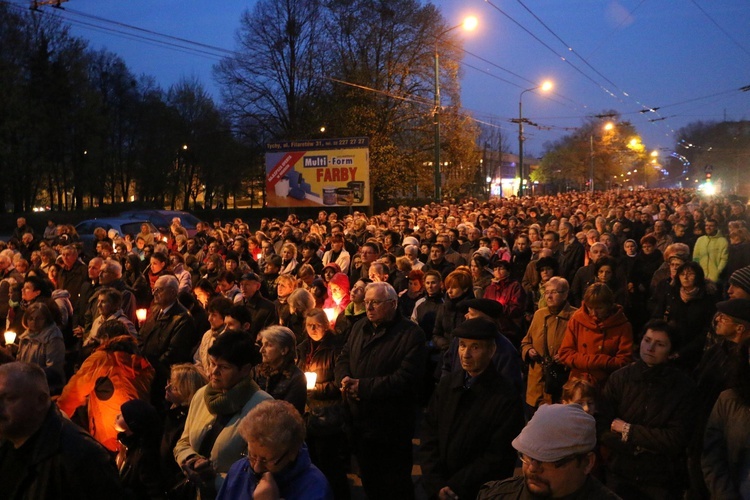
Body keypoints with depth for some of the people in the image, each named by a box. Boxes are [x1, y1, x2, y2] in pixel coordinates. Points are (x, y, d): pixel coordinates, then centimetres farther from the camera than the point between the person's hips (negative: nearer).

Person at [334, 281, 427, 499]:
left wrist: (363, 387, -22)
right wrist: (344, 379, -13)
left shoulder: (411, 334, -15)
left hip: (391, 428, -6)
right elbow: (343, 359, 10)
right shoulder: (359, 328, 10)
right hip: (359, 423, 6)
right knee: (369, 482, 21)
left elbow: (405, 378, -23)